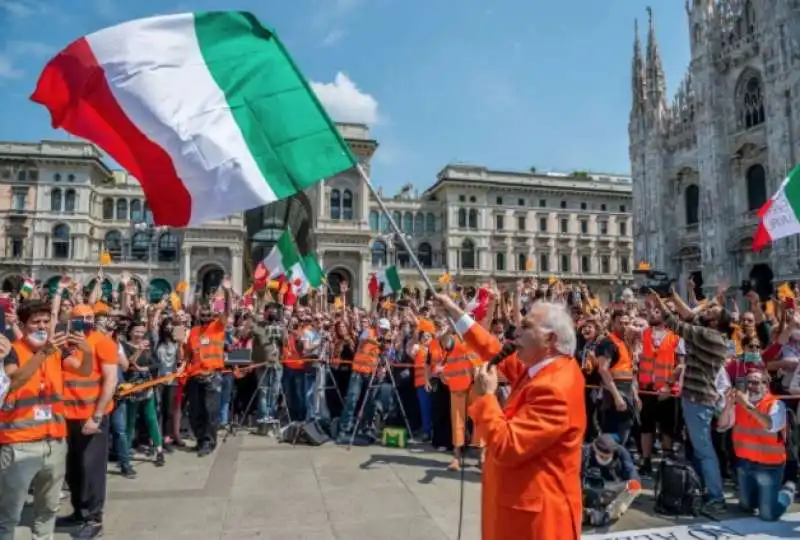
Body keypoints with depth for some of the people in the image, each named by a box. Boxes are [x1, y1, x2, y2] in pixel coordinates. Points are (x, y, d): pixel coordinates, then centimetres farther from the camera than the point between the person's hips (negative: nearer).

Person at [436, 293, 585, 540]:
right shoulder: (541, 367, -1)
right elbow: (499, 354, 12)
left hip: (536, 510, -9)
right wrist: (456, 313, 13)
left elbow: (505, 447, -30)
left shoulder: (554, 389, -29)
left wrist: (486, 395, -19)